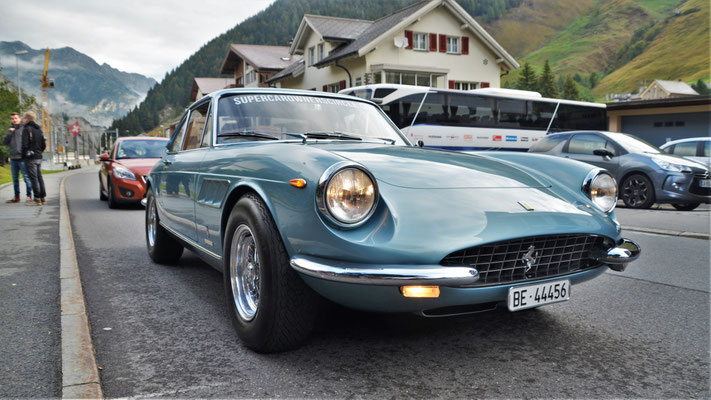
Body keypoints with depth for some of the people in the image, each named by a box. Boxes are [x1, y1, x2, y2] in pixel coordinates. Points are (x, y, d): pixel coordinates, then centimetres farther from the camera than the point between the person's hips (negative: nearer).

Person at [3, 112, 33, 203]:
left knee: (26, 178, -5)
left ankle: (29, 196, 1)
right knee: (15, 179, 12)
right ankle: (16, 197, 20)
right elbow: (4, 142, 6)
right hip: (13, 158, 6)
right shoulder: (10, 129, 14)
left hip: (22, 158, -6)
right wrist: (9, 133, -7)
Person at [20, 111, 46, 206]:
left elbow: (25, 145, -16)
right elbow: (44, 145, 14)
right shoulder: (39, 129, 14)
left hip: (30, 158, -7)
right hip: (39, 157, 7)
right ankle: (43, 198, 11)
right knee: (39, 177, 10)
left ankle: (37, 199, -6)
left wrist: (23, 156, -7)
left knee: (33, 178, -6)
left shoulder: (27, 129, -10)